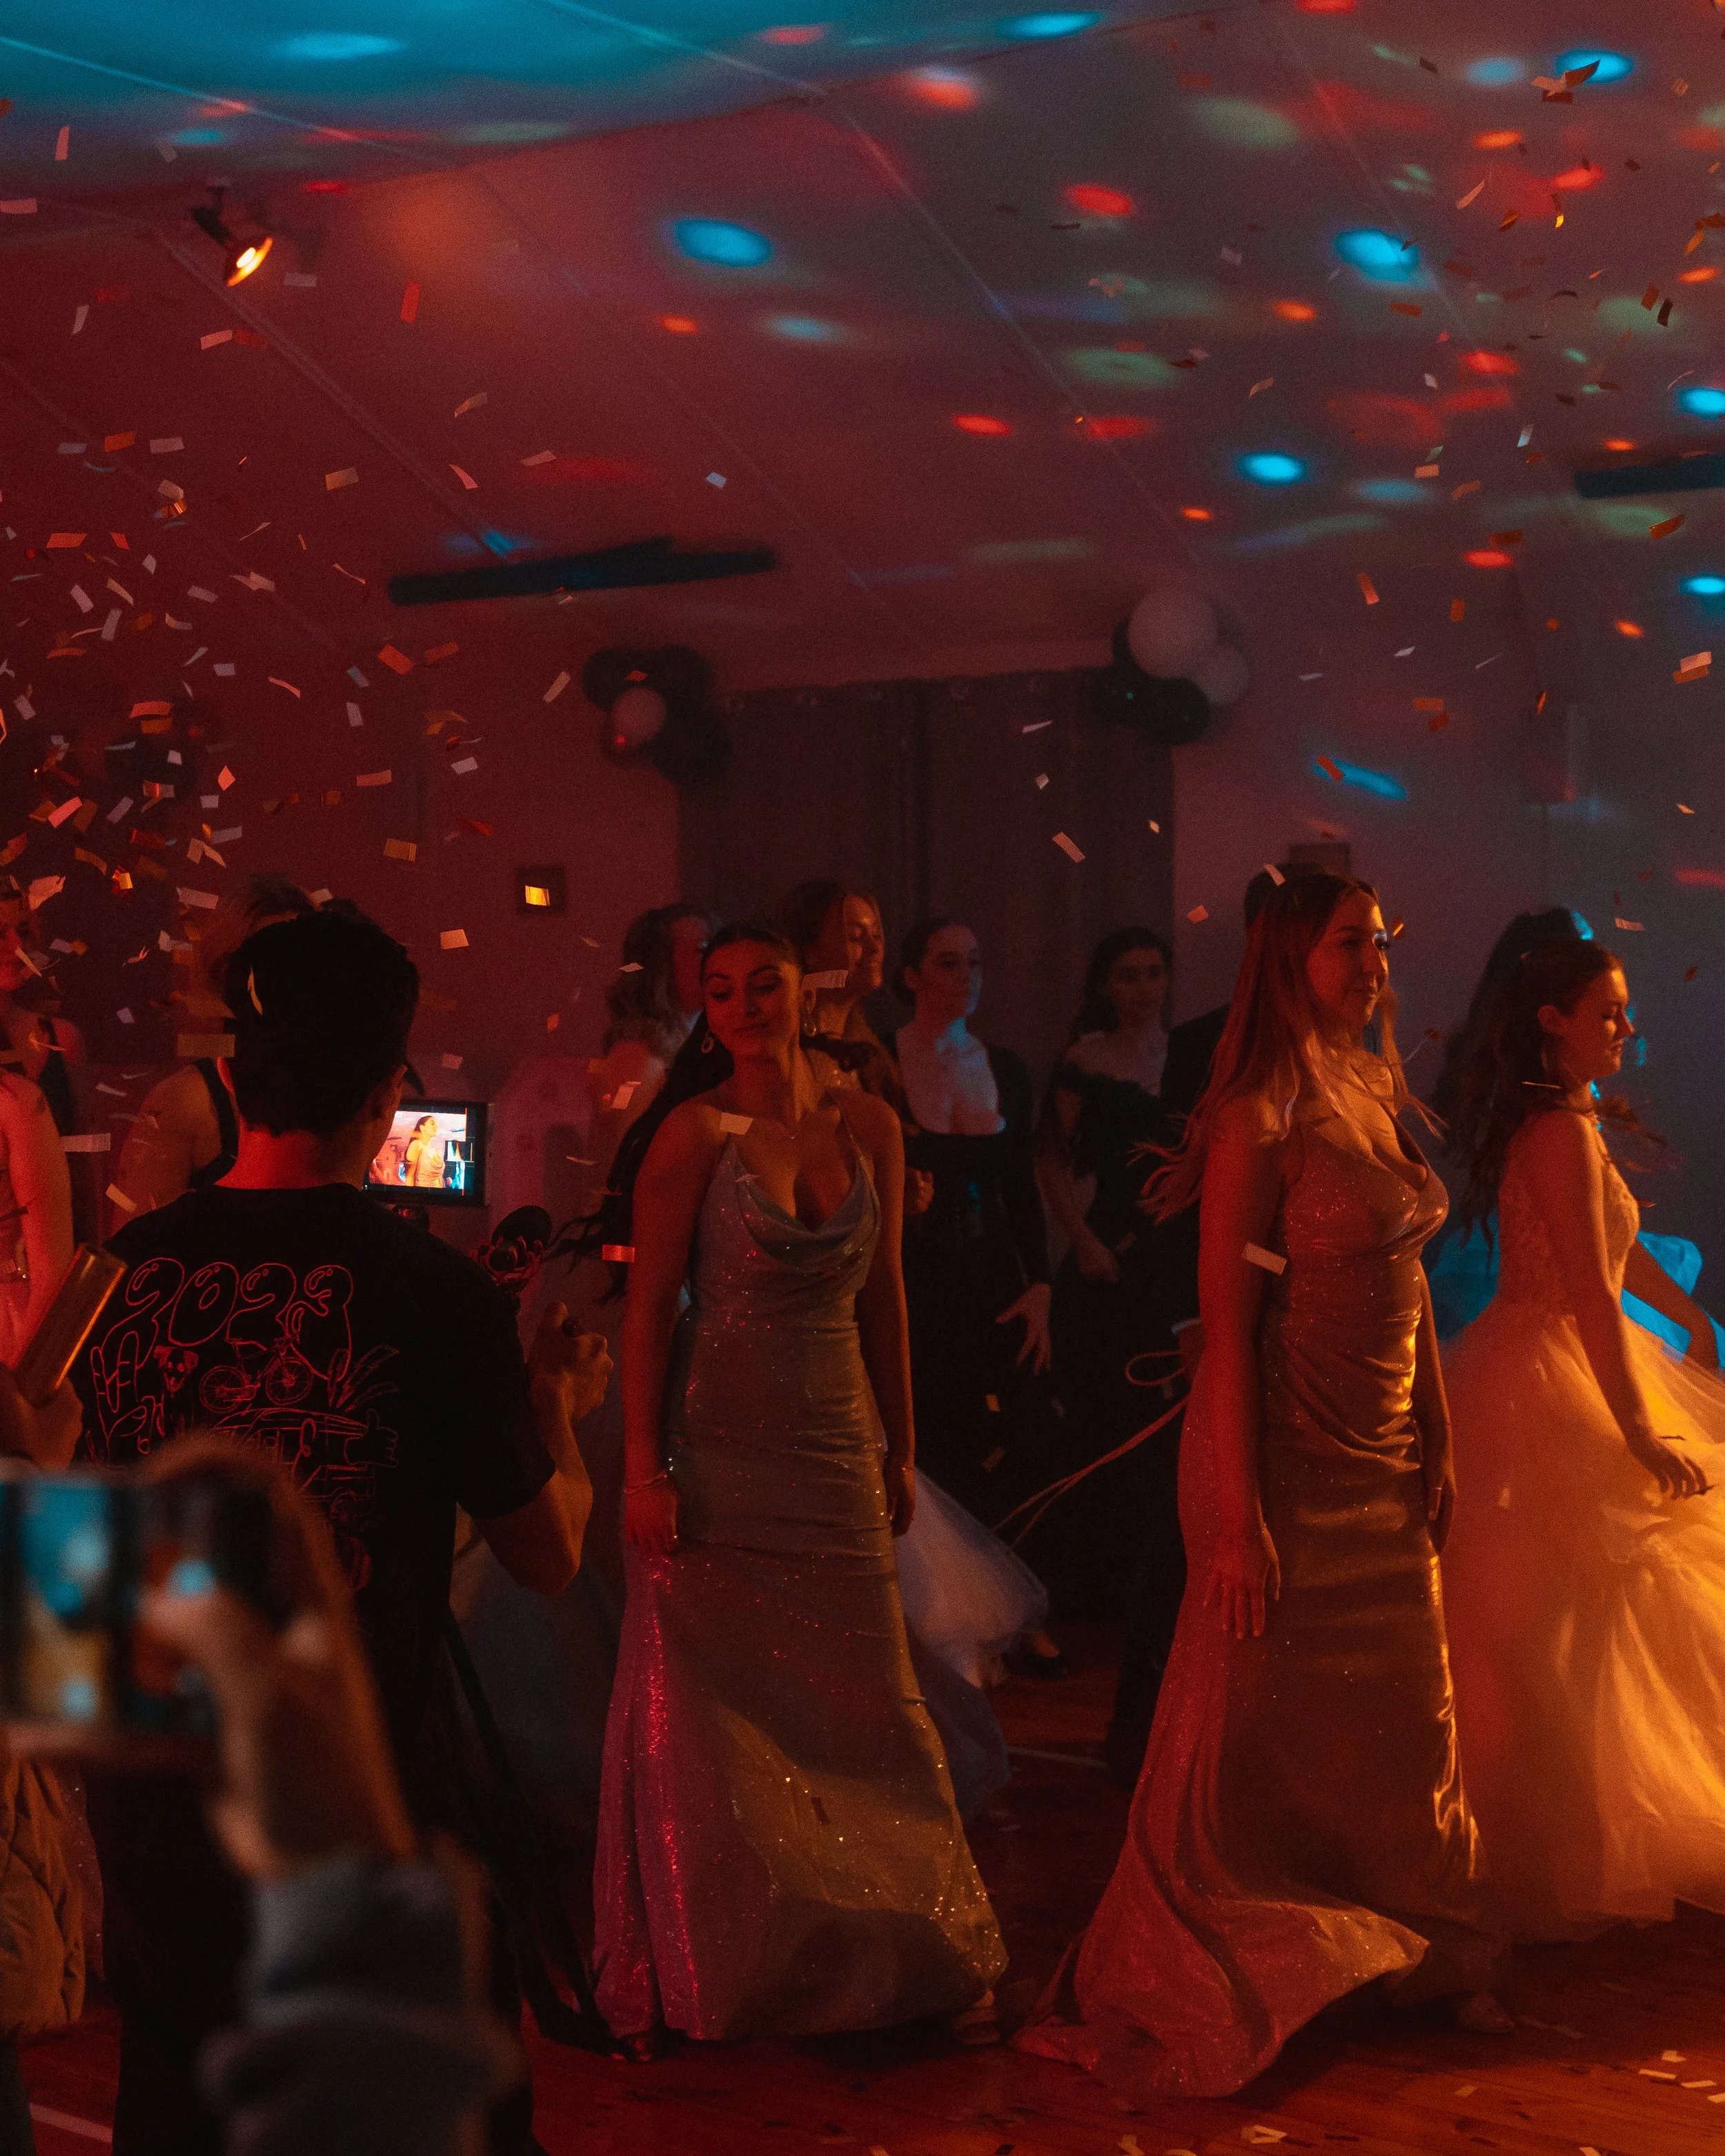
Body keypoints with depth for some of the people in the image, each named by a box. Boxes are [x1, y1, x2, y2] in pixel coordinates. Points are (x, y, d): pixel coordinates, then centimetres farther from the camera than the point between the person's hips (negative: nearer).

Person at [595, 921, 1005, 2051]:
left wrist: (902, 1447, 11)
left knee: (864, 1704, 7)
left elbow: (883, 1294, 11)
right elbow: (649, 1304, -8)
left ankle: (912, 1958, 21)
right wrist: (644, 1469, -13)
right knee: (706, 1711, 3)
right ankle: (691, 1972, 17)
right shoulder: (694, 1133, -7)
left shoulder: (868, 1126, 5)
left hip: (837, 1449, 3)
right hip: (715, 1450, -3)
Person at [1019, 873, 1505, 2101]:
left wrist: (1439, 1445, 12)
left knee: (1406, 1721, 16)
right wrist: (1239, 1517, -20)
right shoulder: (1263, 1116, -14)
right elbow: (1228, 1321, -17)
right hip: (1288, 1459, -7)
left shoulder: (1378, 1100, 9)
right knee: (1254, 1734, 1)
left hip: (1384, 1463, 8)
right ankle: (1175, 2009, 16)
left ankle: (1424, 1966, 34)